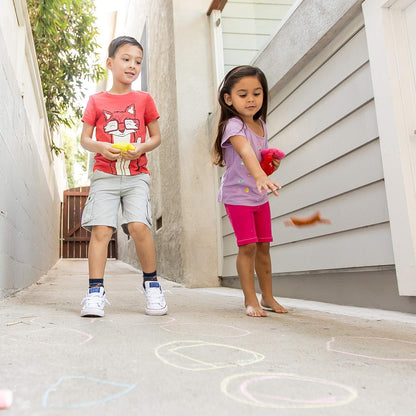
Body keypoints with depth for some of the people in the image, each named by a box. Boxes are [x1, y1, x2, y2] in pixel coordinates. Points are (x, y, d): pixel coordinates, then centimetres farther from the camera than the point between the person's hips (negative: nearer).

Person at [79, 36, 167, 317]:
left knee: (139, 225, -18)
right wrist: (99, 146, -11)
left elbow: (156, 137, 12)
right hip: (104, 175, 1)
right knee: (101, 229, -11)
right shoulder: (97, 101, 11)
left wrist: (141, 148, -9)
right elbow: (84, 138, 11)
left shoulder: (144, 99, 12)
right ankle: (96, 292, -4)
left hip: (136, 175, 0)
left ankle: (151, 284, 1)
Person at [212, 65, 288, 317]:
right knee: (248, 246, -8)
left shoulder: (261, 124, 6)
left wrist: (272, 165, 0)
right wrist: (260, 176, -56)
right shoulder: (232, 125, -18)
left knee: (263, 246, 10)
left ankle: (268, 297, 22)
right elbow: (245, 151, -40)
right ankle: (250, 300, 5)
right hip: (237, 195, -7)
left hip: (260, 197, 7)